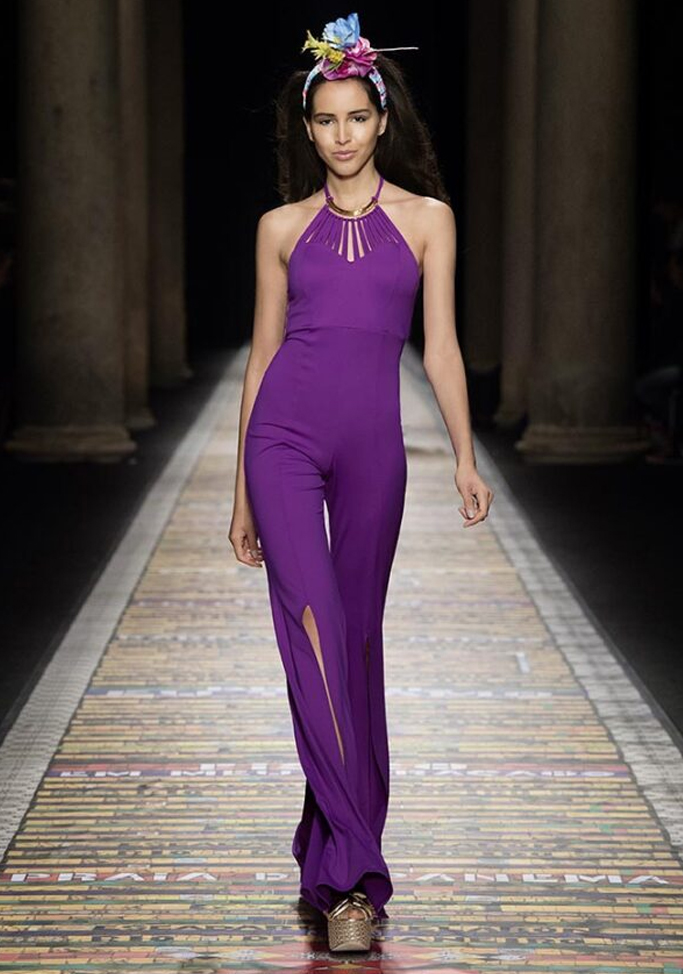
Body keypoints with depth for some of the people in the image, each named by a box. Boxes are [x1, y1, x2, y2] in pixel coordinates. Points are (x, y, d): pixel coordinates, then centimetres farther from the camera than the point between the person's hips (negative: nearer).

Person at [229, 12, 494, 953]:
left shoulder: (426, 218, 9)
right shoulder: (283, 227, 10)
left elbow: (441, 347, 6)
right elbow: (261, 354, 13)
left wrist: (465, 457, -5)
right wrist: (243, 494, 12)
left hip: (373, 443, 1)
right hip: (286, 434, -1)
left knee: (359, 635, 7)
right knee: (315, 628, -13)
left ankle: (337, 840, 21)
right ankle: (352, 877, -16)